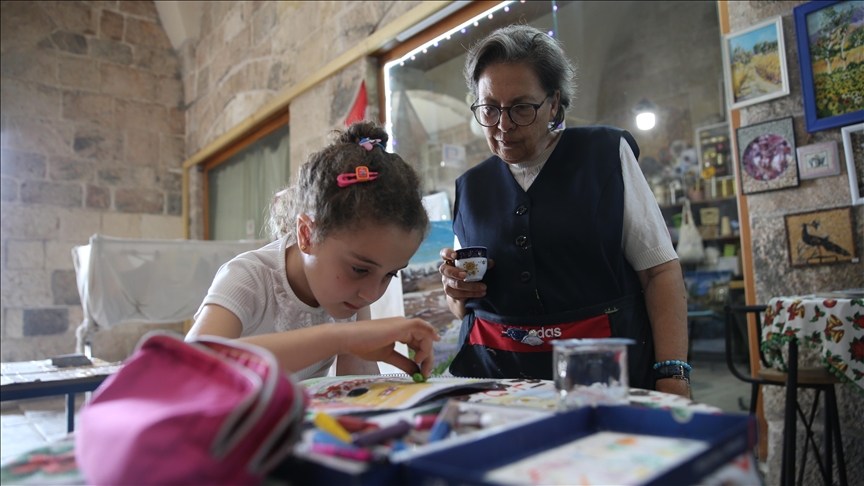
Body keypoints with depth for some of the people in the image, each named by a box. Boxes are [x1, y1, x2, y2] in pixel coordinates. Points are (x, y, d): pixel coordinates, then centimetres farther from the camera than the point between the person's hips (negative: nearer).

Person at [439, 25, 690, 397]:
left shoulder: (605, 154, 2)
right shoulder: (469, 187, 12)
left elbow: (660, 270, -2)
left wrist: (673, 375, -11)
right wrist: (457, 292, -3)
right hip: (492, 370, 2)